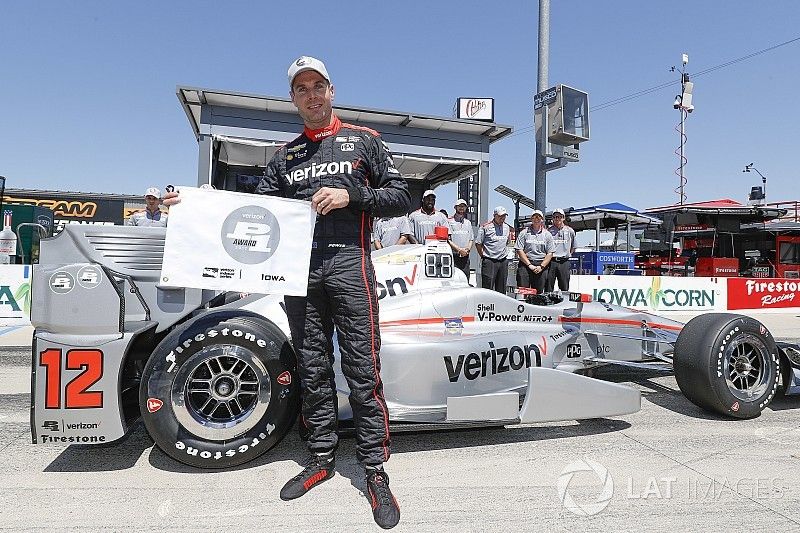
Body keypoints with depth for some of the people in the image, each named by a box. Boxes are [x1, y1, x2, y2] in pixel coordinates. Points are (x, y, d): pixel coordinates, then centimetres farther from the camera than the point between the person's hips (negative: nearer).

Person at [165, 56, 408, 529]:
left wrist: (351, 195, -9)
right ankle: (322, 458, 23)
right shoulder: (285, 155, 20)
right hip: (298, 268, 4)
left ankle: (375, 471, 6)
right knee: (313, 370, 9)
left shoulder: (363, 140, 10)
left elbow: (402, 197, 5)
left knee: (362, 370, -5)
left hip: (348, 263, -4)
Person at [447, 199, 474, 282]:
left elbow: (471, 239, 19)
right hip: (453, 256, -5)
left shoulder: (468, 223, 19)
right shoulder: (450, 222, 1)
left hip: (465, 257, 5)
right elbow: (447, 240, -6)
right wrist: (459, 249, -13)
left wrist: (468, 248, -1)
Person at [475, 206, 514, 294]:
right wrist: (484, 256, -2)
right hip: (489, 262, -5)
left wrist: (504, 254, 17)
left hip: (503, 261, 6)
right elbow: (478, 244, -3)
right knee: (487, 287, -6)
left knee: (502, 288, 9)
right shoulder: (485, 227, -6)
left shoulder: (507, 227, 12)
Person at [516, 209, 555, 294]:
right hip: (525, 264, -2)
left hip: (541, 265, 2)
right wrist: (529, 265, -9)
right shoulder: (524, 233, 6)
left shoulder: (547, 235, 11)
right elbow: (519, 250, -1)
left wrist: (541, 266, -7)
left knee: (538, 292, 3)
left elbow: (550, 253, 6)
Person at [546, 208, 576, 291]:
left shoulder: (570, 231, 9)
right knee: (548, 287, 0)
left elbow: (573, 247, 21)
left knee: (564, 288, 5)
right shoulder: (549, 231, 3)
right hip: (551, 261, -1)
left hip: (564, 262, 2)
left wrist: (568, 254, 10)